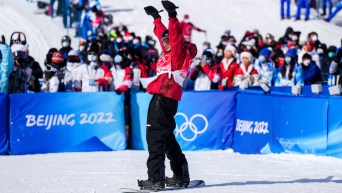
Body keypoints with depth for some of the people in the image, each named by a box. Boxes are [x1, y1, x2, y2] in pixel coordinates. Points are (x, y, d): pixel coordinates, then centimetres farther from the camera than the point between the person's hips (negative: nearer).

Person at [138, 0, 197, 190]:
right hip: (161, 98, 10)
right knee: (167, 137, 16)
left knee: (155, 136, -14)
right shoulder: (169, 53, 18)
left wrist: (172, 16, -28)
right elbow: (162, 33, 34)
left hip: (165, 98, -10)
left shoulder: (180, 53, -5)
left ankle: (156, 178, -19)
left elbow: (175, 36, -23)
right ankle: (181, 176, 23)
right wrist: (156, 17, 44)